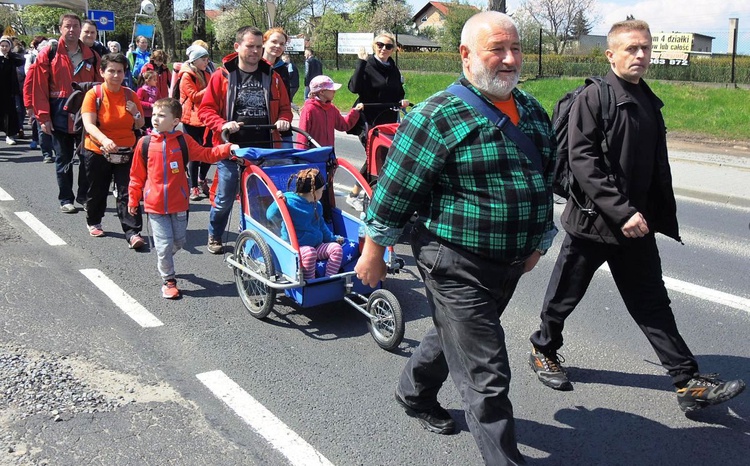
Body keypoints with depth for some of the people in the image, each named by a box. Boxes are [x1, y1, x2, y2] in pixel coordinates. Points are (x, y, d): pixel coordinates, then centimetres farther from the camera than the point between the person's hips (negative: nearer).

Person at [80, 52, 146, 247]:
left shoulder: (130, 95, 1)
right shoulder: (94, 94, -8)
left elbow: (140, 125, 9)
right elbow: (88, 124, -20)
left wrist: (135, 113, -14)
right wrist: (105, 140, -39)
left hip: (126, 151, 1)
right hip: (97, 151, -1)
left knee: (127, 192, -7)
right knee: (97, 191, 14)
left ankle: (132, 233, -9)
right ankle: (93, 223, 39)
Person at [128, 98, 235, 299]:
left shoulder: (183, 141, -2)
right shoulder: (145, 144, -3)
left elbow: (206, 154, -5)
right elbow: (137, 175, 5)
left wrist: (227, 148, -20)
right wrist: (133, 200, 9)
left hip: (179, 204, 2)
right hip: (155, 205, -2)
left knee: (179, 241, 16)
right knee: (164, 244, -2)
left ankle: (163, 260, 46)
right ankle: (168, 280, 15)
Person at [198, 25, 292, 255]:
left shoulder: (271, 76, 9)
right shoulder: (222, 76, 1)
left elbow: (284, 107, 17)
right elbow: (206, 109, 1)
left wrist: (283, 120, -4)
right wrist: (222, 125, -15)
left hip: (265, 149, 2)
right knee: (225, 198, 5)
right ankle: (214, 236, 28)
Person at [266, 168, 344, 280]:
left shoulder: (317, 205, 14)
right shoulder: (290, 202, -12)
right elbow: (271, 216, -22)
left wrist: (332, 238, 27)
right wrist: (279, 203, -37)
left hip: (317, 246, 7)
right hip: (295, 248, -7)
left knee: (336, 248, -15)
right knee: (309, 252, -38)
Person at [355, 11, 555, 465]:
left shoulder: (534, 112, 7)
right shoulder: (437, 117, -16)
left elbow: (546, 183, 18)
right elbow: (396, 188, -12)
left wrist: (538, 242, 21)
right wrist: (374, 252, -7)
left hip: (510, 264, 8)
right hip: (457, 267, -8)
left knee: (454, 334, 27)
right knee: (487, 376, -1)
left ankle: (415, 394, 53)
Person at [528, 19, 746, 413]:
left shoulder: (649, 103, 12)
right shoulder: (594, 97, -10)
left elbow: (659, 169, 19)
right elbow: (583, 160, -20)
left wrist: (660, 216, 15)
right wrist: (622, 211, -23)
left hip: (636, 223, 6)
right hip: (591, 219, -6)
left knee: (652, 303, 9)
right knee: (565, 294, 10)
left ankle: (689, 383, 13)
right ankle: (543, 351, 32)